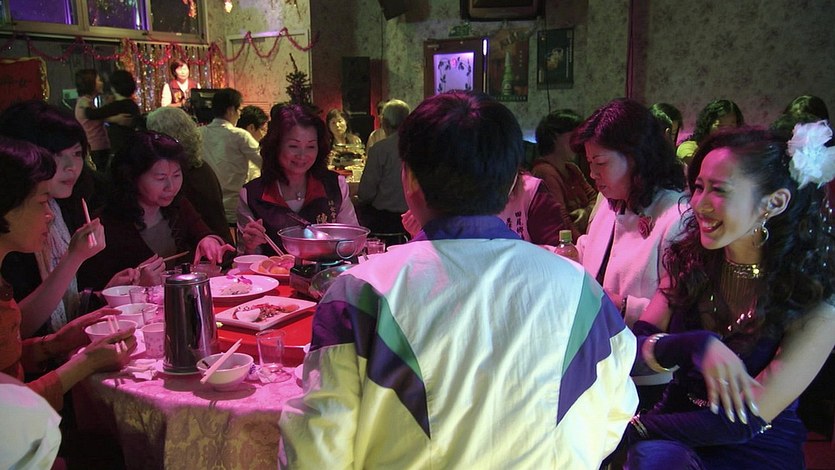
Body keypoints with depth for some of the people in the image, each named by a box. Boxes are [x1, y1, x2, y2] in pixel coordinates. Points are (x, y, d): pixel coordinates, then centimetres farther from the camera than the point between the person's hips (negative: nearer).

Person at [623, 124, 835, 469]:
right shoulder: (692, 261, -3)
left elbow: (746, 421, -16)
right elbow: (638, 347, -6)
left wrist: (632, 427, -18)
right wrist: (699, 345, -26)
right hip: (679, 425, 3)